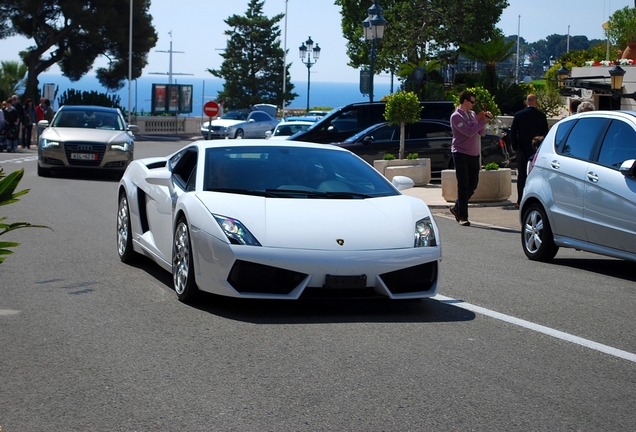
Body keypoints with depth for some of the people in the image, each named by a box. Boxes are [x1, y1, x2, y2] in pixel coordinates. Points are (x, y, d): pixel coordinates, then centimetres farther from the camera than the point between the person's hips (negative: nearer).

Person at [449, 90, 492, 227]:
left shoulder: (473, 114, 13)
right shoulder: (456, 116, -9)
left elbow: (481, 133, 12)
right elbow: (469, 132, -19)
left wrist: (482, 119, -3)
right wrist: (483, 121, -13)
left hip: (473, 154, 7)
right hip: (461, 154, -7)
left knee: (472, 185, 9)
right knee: (463, 186, -4)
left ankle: (457, 207, 27)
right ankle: (462, 217, 1)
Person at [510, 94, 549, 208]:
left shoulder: (518, 115, -3)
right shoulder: (541, 116, -3)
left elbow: (513, 133, -2)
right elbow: (545, 133, 1)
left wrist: (515, 146, 9)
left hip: (522, 149, 0)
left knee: (521, 175, 3)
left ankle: (520, 201, 0)